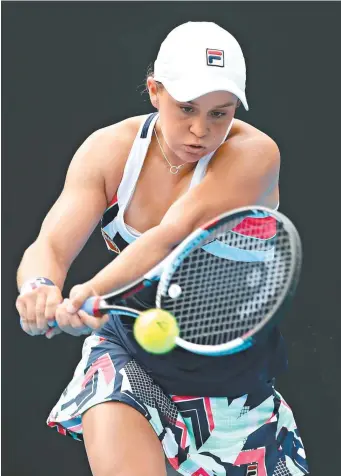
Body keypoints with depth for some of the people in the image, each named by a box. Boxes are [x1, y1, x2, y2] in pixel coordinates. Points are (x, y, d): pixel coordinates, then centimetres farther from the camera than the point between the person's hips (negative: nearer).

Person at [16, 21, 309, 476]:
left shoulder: (254, 154, -22)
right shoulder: (109, 149, -11)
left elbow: (173, 236, -36)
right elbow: (49, 246, -21)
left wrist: (95, 291, -52)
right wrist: (41, 286, -46)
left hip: (229, 366, -1)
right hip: (129, 346, 1)